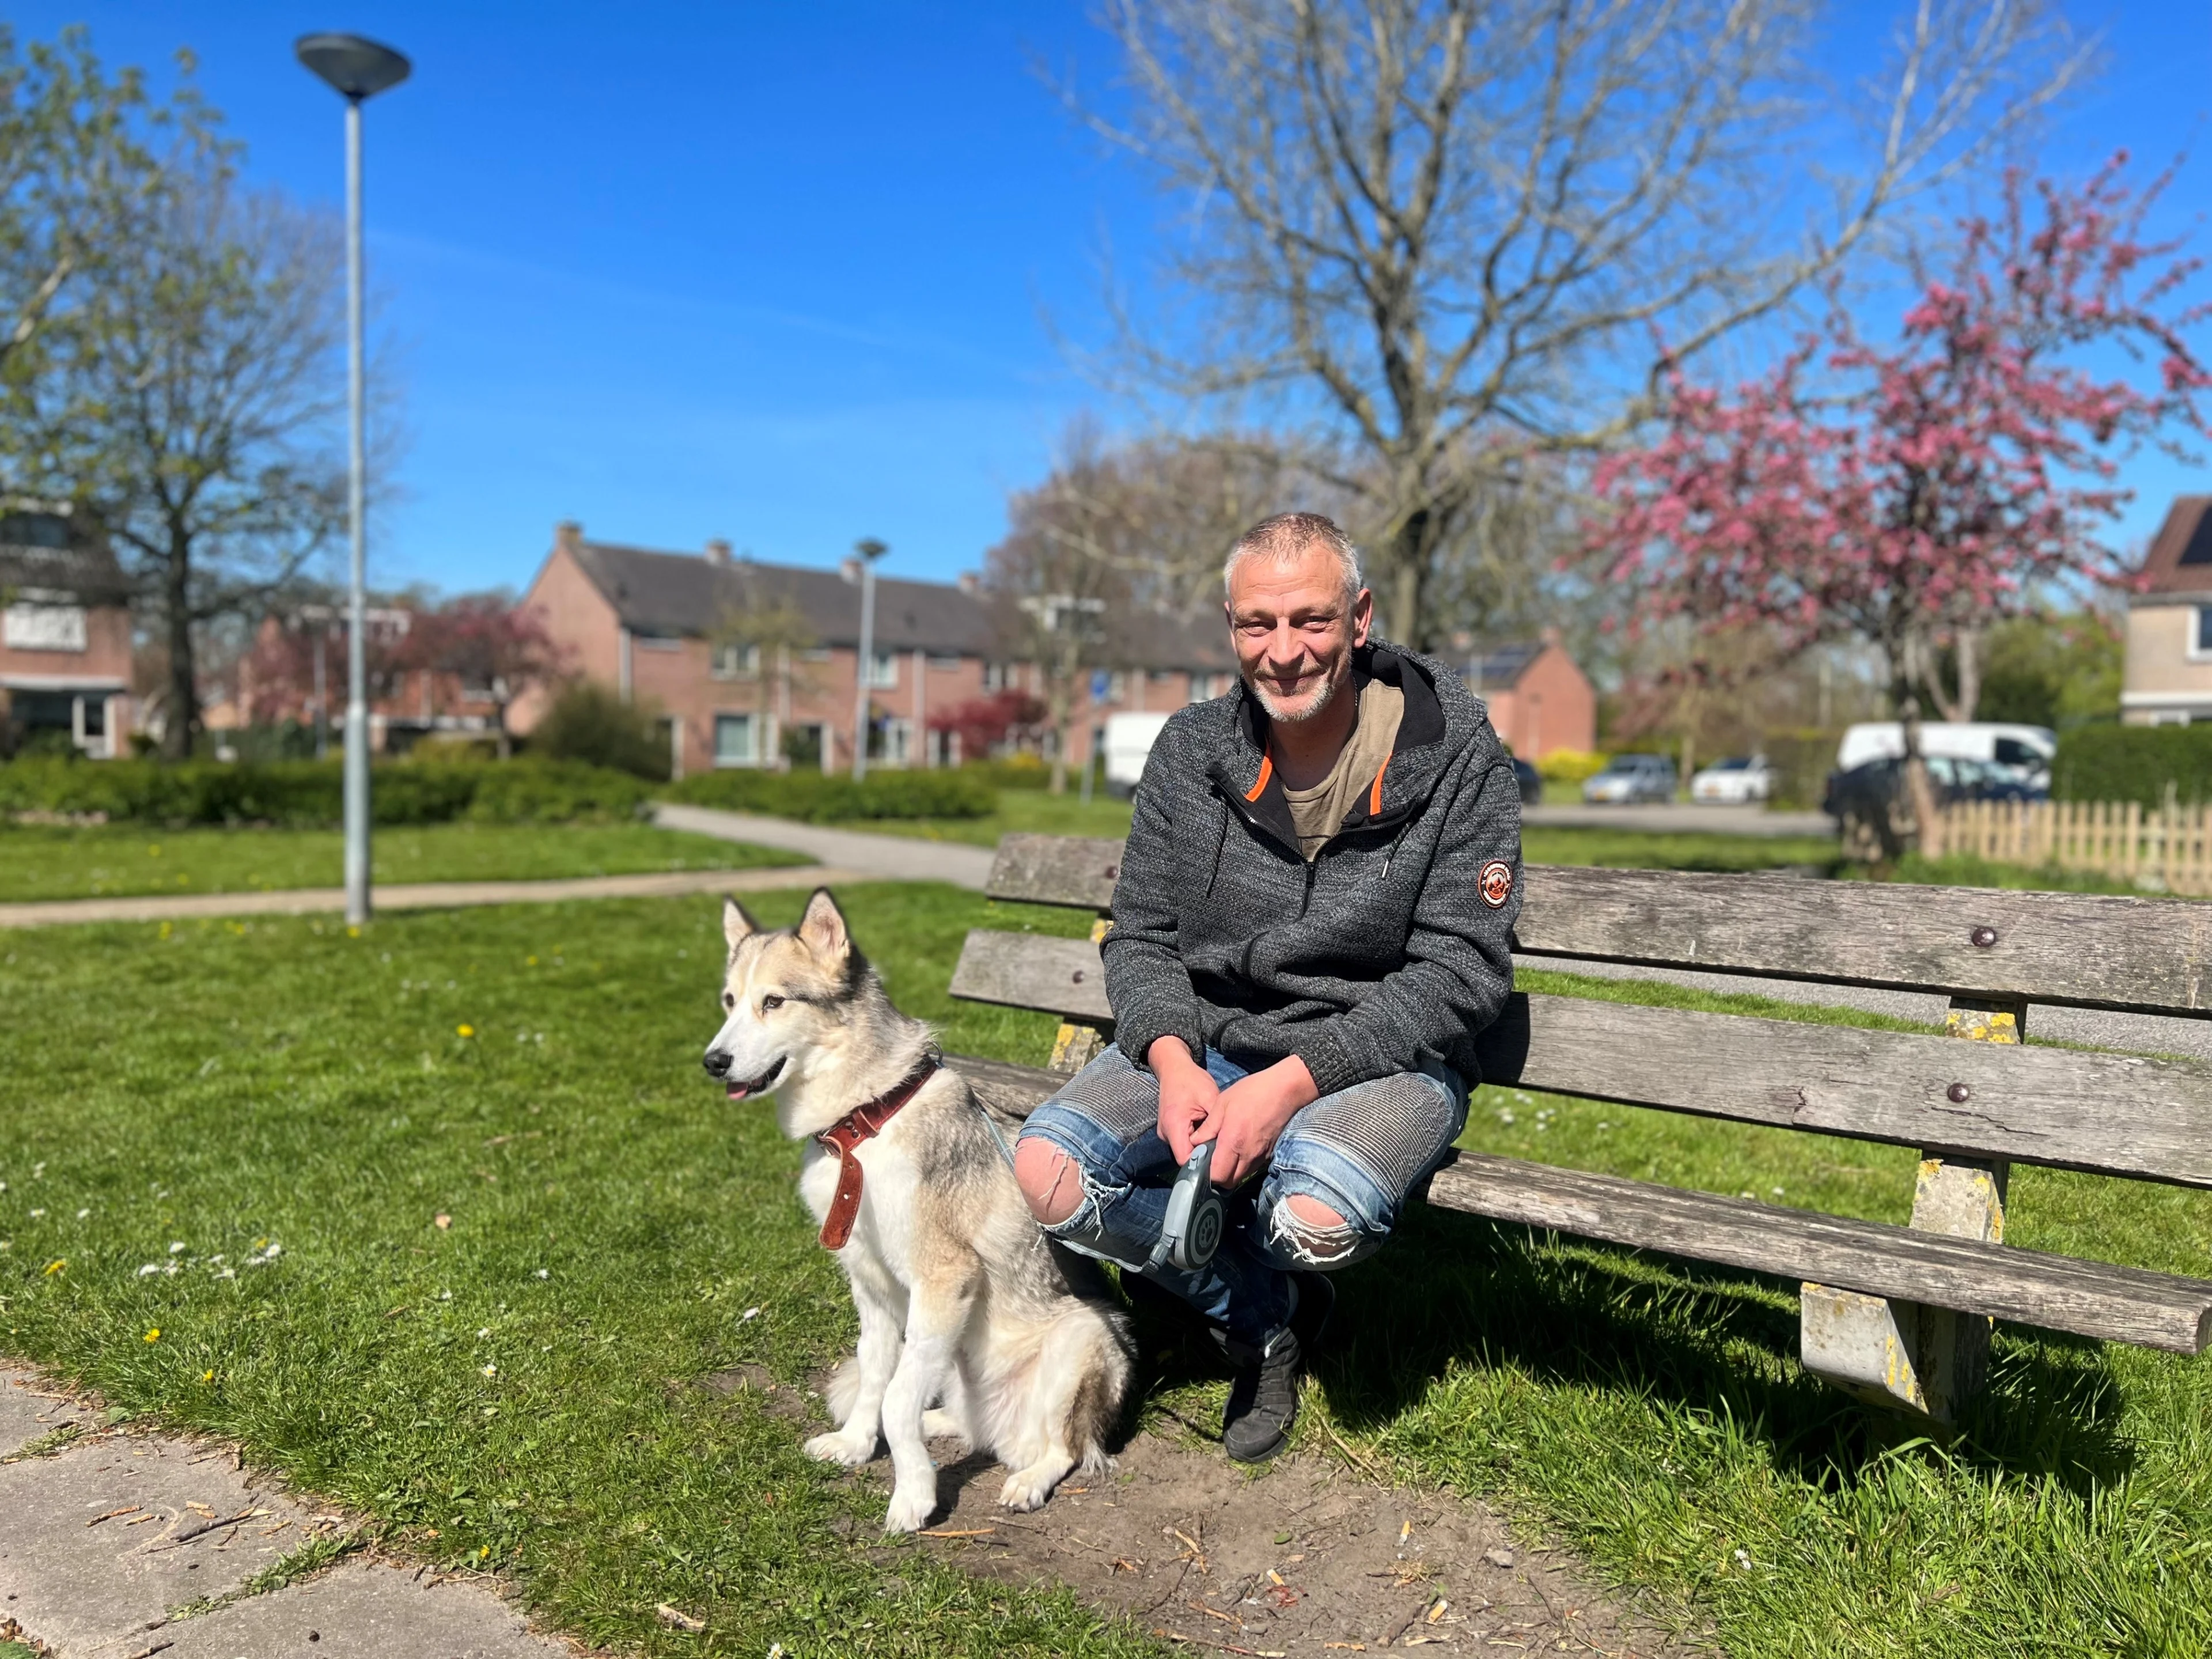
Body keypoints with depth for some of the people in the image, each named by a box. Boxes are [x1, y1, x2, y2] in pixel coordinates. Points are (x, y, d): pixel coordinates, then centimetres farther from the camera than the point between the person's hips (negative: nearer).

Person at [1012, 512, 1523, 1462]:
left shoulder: (1457, 756, -10)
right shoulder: (1190, 751, 1)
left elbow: (1462, 973, -12)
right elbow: (1139, 937, 4)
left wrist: (1294, 1081, -23)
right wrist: (1173, 1059, -18)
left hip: (1382, 1054, -3)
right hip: (1205, 1041, 4)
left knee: (1317, 1220, -35)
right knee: (1046, 1174, -20)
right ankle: (1263, 1313, 5)